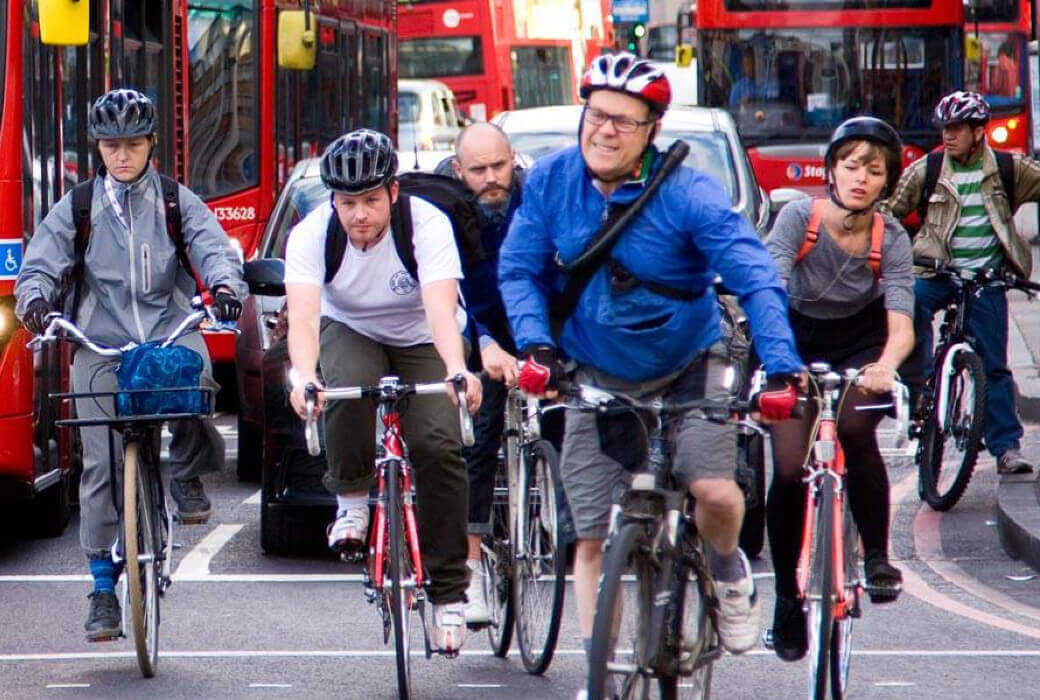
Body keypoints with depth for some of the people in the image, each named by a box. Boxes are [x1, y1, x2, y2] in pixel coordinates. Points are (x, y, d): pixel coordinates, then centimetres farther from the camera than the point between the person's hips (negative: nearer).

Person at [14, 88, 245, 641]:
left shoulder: (177, 201, 11)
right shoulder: (76, 208, 10)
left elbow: (214, 247, -1)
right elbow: (40, 264, 6)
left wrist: (224, 286, -23)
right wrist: (35, 300, -18)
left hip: (170, 330, 0)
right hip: (101, 343, 1)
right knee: (102, 466, -6)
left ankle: (186, 471, -6)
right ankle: (103, 587, 1)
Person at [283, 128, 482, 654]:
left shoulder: (428, 225, -28)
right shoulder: (312, 235, -25)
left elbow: (442, 310, -41)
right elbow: (303, 316, -37)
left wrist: (457, 371, -60)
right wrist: (303, 377, -57)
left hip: (421, 339, -1)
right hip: (350, 332, 1)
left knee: (439, 446, -20)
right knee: (349, 390, -35)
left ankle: (449, 593, -9)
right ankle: (351, 504, -9)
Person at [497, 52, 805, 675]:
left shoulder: (689, 196, -20)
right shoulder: (551, 181, -9)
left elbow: (757, 281, -25)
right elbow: (519, 269, -4)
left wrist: (781, 369, -37)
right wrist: (537, 345, -20)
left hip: (686, 366, -2)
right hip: (595, 375, 2)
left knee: (714, 489, -22)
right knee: (592, 537, -2)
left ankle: (729, 568, 13)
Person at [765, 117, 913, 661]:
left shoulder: (891, 239, -19)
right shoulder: (799, 217, -22)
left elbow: (901, 324, -30)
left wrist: (884, 366, -52)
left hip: (862, 345, 0)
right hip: (799, 343, 0)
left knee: (854, 428, -31)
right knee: (790, 469, -13)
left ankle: (877, 555, -12)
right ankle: (787, 598, 6)